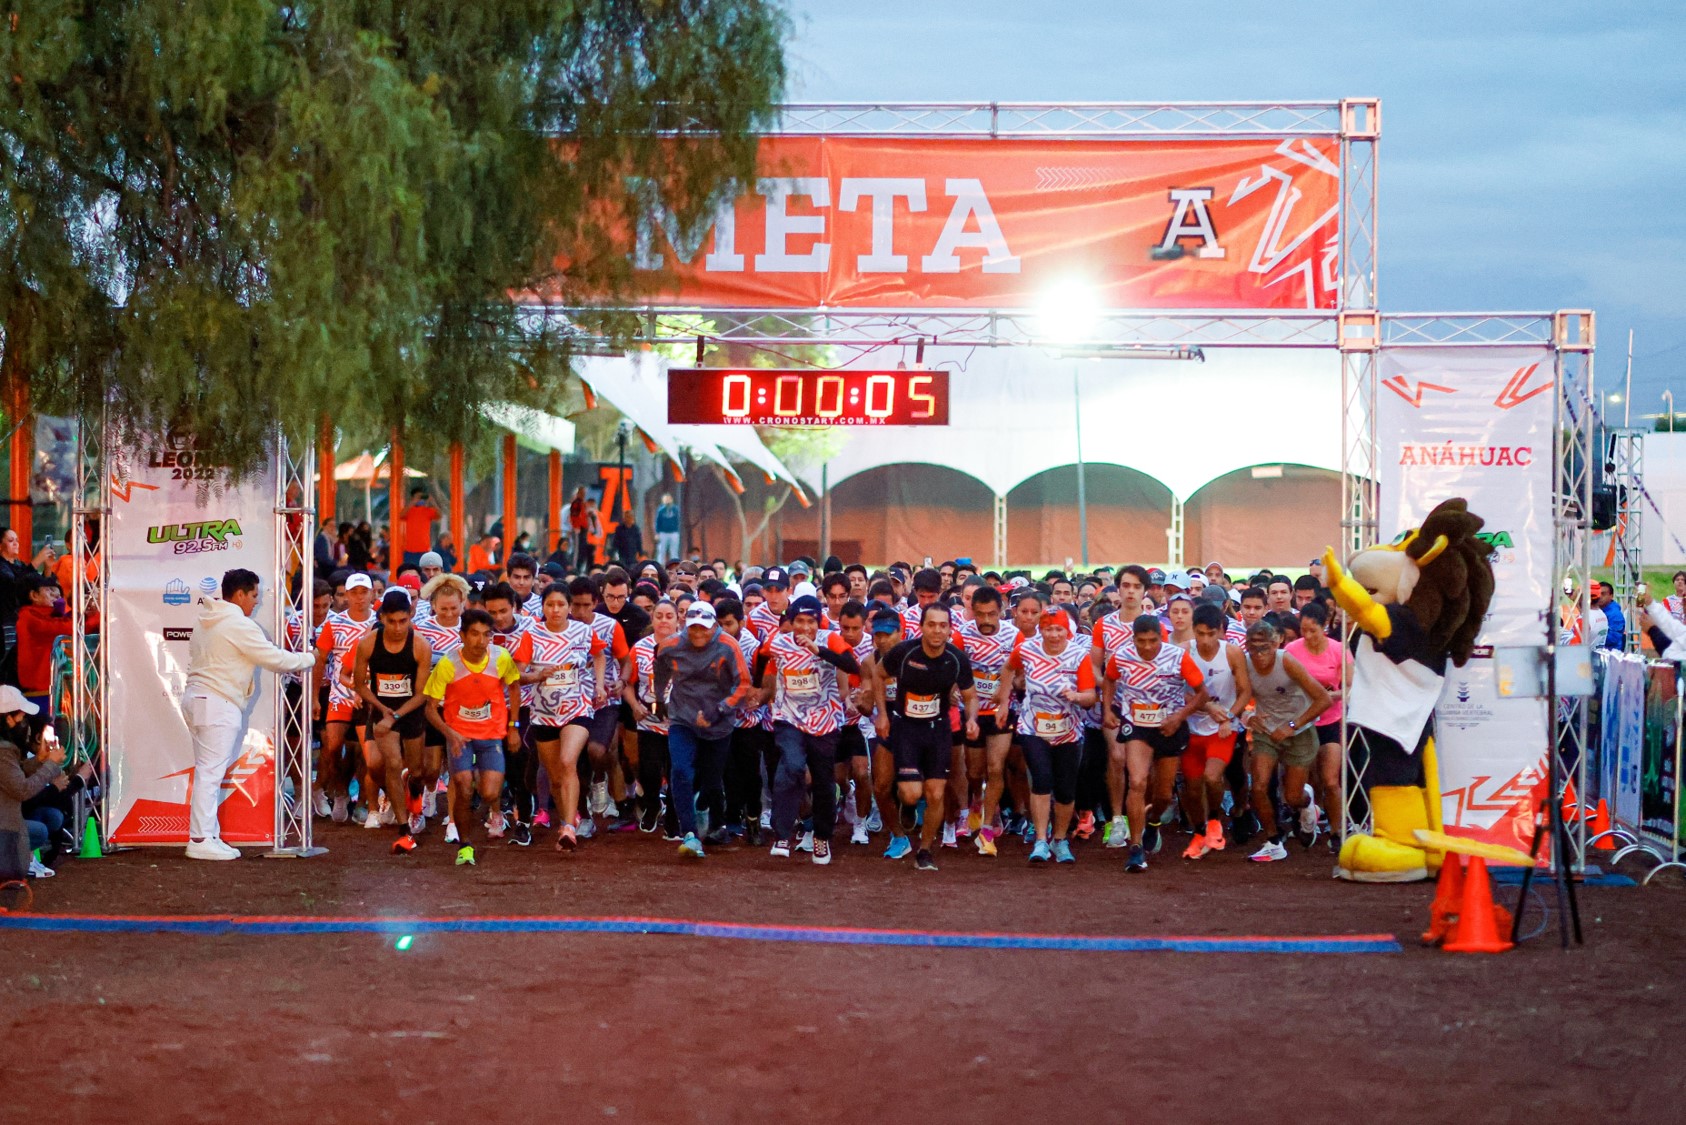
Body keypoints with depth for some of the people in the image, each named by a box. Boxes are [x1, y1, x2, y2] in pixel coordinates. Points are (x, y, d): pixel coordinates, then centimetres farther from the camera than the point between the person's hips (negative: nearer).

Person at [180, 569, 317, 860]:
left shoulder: (206, 620, 15)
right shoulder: (239, 626, -14)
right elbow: (277, 659, -12)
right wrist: (310, 659, 2)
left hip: (196, 696, 10)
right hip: (218, 705, -10)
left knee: (207, 773, 12)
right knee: (211, 772, -9)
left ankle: (207, 835, 13)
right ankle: (200, 840, -11)